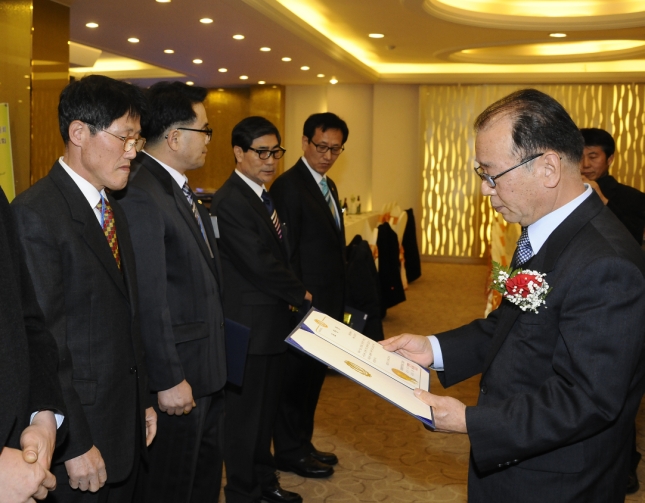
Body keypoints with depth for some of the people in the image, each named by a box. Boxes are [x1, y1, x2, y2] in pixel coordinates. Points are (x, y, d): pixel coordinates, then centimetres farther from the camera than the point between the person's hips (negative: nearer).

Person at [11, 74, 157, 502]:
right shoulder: (35, 214, -17)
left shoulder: (114, 212, 11)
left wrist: (143, 401, 14)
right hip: (80, 434, -8)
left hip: (127, 423, 8)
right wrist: (75, 446, -18)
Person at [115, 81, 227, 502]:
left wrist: (216, 355, 13)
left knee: (208, 467, 24)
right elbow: (149, 299, -25)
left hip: (209, 361, 10)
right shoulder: (141, 195, -23)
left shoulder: (180, 187, 9)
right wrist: (169, 380, -21)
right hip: (180, 373, -10)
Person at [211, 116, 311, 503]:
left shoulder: (263, 197, 12)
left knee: (267, 407, 19)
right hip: (249, 324, -9)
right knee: (246, 411, 5)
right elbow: (259, 263, -22)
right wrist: (300, 294, -9)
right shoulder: (230, 201, -18)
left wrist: (291, 294, -1)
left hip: (272, 319, 9)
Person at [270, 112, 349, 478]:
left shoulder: (328, 186, 14)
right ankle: (290, 452, 17)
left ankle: (303, 444, 30)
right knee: (297, 374, 3)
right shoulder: (289, 186, -15)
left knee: (314, 373, 17)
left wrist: (338, 299, 15)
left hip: (328, 300, 9)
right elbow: (285, 252, -18)